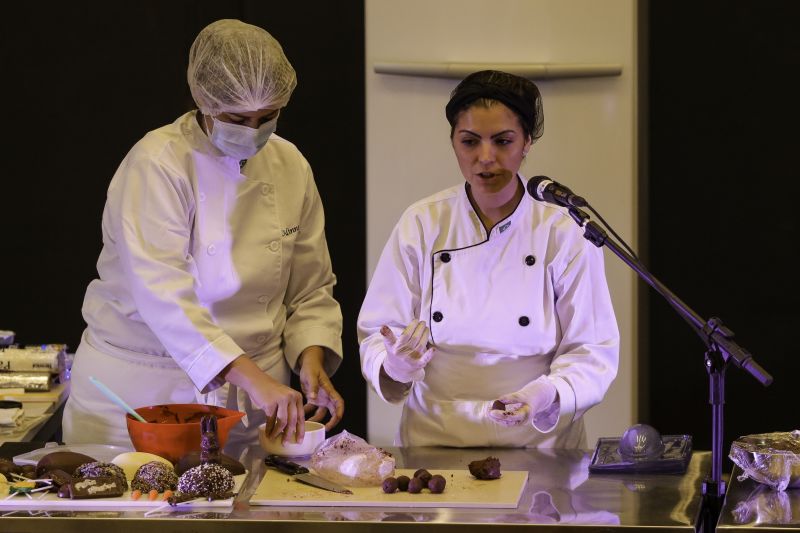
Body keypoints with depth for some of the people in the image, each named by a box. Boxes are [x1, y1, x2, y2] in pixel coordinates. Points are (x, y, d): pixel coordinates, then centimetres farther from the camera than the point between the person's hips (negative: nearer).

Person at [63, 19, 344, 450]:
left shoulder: (290, 167, 1)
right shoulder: (155, 165, -16)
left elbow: (311, 292, 8)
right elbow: (163, 297, -27)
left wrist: (311, 358, -11)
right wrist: (251, 377, -34)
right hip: (142, 392, -4)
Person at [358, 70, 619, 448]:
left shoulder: (566, 232, -1)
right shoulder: (420, 224, 2)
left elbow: (593, 353, -1)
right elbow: (376, 337, 5)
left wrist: (547, 395, -21)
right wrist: (396, 366, -19)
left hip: (538, 446, -1)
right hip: (433, 442, 1)